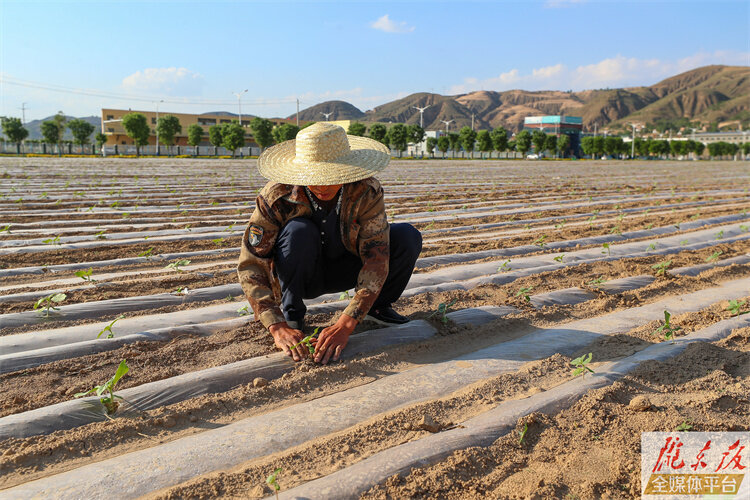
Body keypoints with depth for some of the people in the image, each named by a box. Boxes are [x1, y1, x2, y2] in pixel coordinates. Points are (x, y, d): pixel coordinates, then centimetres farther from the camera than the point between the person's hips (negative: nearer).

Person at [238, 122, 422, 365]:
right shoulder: (276, 197, -28)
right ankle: (290, 315, -11)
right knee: (298, 230, -35)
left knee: (408, 238, -21)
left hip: (344, 270, 2)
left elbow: (377, 259, -31)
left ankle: (377, 305, 4)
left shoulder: (367, 192, -26)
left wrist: (346, 324, -42)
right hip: (300, 276, -1)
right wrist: (277, 327, -42)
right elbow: (250, 266, -30)